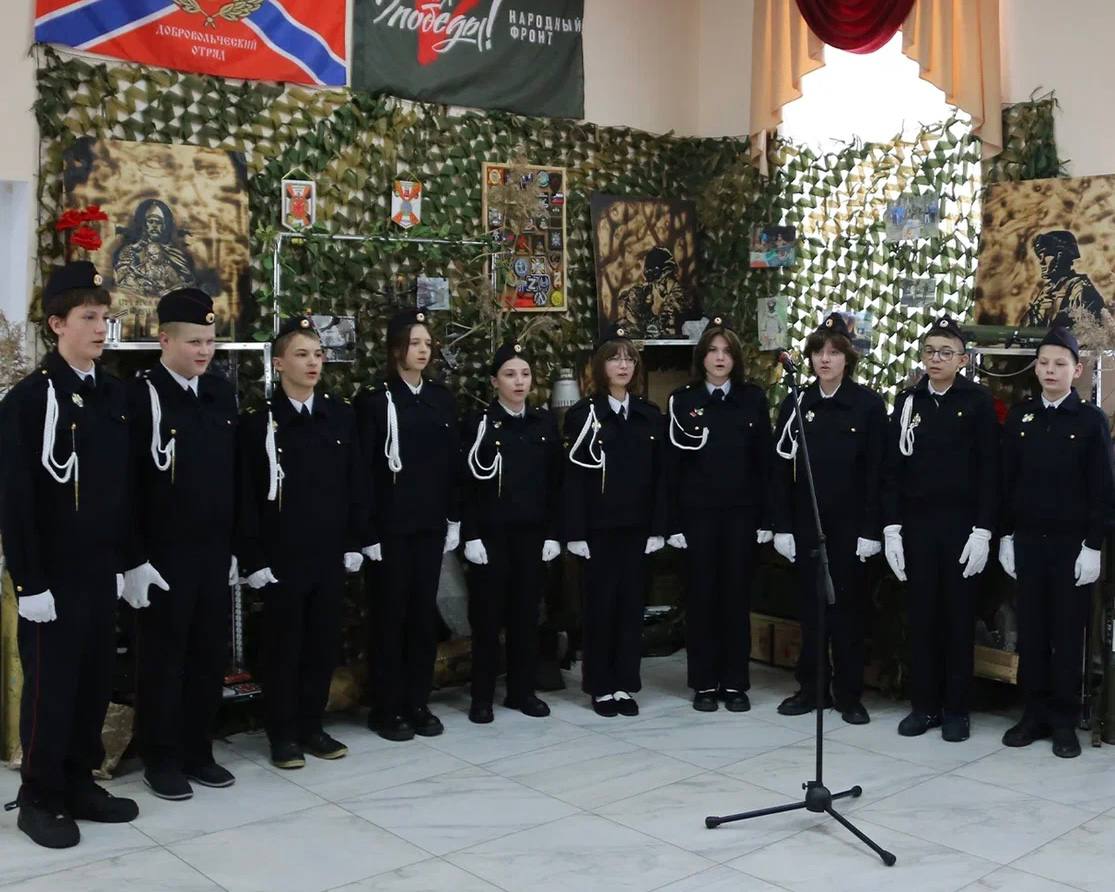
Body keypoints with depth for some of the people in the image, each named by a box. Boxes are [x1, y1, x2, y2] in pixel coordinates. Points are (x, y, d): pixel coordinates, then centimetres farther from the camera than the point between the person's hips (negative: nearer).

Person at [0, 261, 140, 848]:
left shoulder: (114, 395, 7)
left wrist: (125, 561, 11)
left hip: (102, 573, 6)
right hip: (53, 576, -6)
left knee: (95, 682, 14)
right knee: (50, 687, 5)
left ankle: (80, 784, 28)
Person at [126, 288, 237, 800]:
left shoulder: (221, 393, 8)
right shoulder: (140, 395, -10)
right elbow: (127, 483, -12)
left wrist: (235, 545, 9)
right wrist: (135, 557, -14)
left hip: (214, 553, 5)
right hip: (163, 555, -5)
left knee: (210, 656, 12)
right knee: (162, 658, 7)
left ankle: (197, 751, 26)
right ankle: (160, 759, 21)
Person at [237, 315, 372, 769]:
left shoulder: (341, 415, 5)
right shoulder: (258, 421, -6)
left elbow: (357, 483, 7)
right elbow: (246, 496, -6)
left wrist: (356, 542, 4)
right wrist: (253, 558, -9)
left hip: (331, 554, 4)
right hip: (281, 557, -3)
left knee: (324, 644, 10)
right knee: (283, 646, 6)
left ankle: (311, 727, 25)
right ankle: (282, 735, 19)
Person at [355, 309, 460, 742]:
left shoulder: (442, 397, 8)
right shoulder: (375, 399, -5)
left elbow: (453, 461, 10)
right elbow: (363, 468, -8)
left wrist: (455, 519, 6)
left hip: (431, 522, 4)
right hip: (390, 523, -4)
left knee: (424, 611, 9)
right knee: (390, 613, 3)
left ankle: (418, 703, 19)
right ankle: (387, 708, 13)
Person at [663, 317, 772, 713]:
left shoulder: (753, 399, 5)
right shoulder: (682, 400, 2)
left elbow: (764, 461, 4)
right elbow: (672, 464, 0)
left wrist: (764, 517, -1)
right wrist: (674, 522, -4)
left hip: (741, 512, 1)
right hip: (697, 513, -1)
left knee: (737, 595, 6)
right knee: (702, 596, 4)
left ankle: (736, 683, 15)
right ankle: (704, 683, 14)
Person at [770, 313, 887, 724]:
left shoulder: (869, 404, -4)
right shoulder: (795, 404, 4)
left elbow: (876, 470, -5)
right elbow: (781, 469, 4)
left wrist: (871, 530, -9)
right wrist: (782, 527, -1)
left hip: (849, 524, -3)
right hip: (805, 522, 3)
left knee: (847, 607, 5)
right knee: (810, 606, 9)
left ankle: (849, 695, 15)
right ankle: (812, 687, 20)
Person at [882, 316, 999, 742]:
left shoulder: (978, 401, -3)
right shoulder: (908, 401, 6)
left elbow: (989, 470, -5)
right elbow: (892, 468, 5)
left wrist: (982, 531, -10)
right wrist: (891, 528, 0)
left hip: (962, 527, -3)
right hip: (916, 526, 3)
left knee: (959, 618, 6)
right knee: (921, 616, 7)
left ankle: (956, 709, 16)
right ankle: (923, 705, 17)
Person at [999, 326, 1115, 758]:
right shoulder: (1019, 416, 6)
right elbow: (1006, 479, 7)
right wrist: (1006, 534, 3)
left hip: (1072, 543, -2)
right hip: (1027, 540, 3)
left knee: (1068, 633, 4)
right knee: (1030, 630, 7)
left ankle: (1065, 722, 13)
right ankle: (1035, 714, 18)